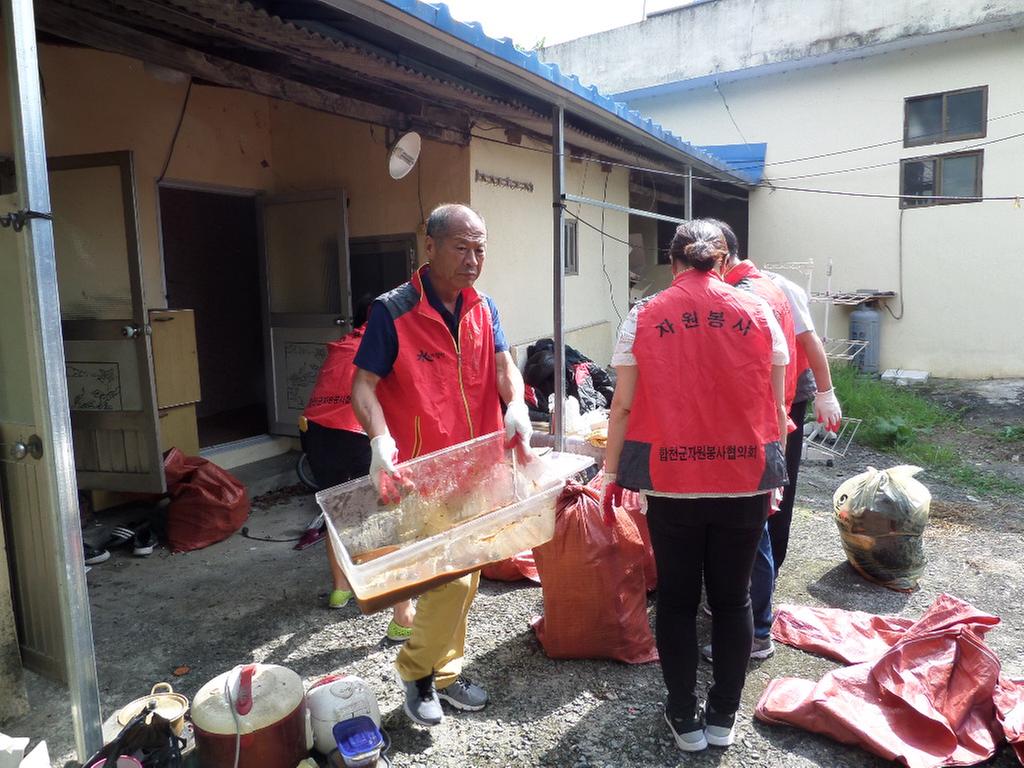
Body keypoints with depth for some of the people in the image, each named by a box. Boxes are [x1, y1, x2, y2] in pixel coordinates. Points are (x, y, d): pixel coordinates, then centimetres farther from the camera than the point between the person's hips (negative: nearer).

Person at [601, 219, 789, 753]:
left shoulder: (643, 318, -3)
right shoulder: (757, 314, 0)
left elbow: (623, 405, -3)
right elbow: (774, 407, 2)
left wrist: (612, 474, 8)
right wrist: (771, 476, 14)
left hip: (670, 481, -1)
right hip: (744, 481, 1)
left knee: (676, 599, 13)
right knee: (732, 598, 15)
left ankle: (685, 719, 25)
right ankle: (723, 717, 28)